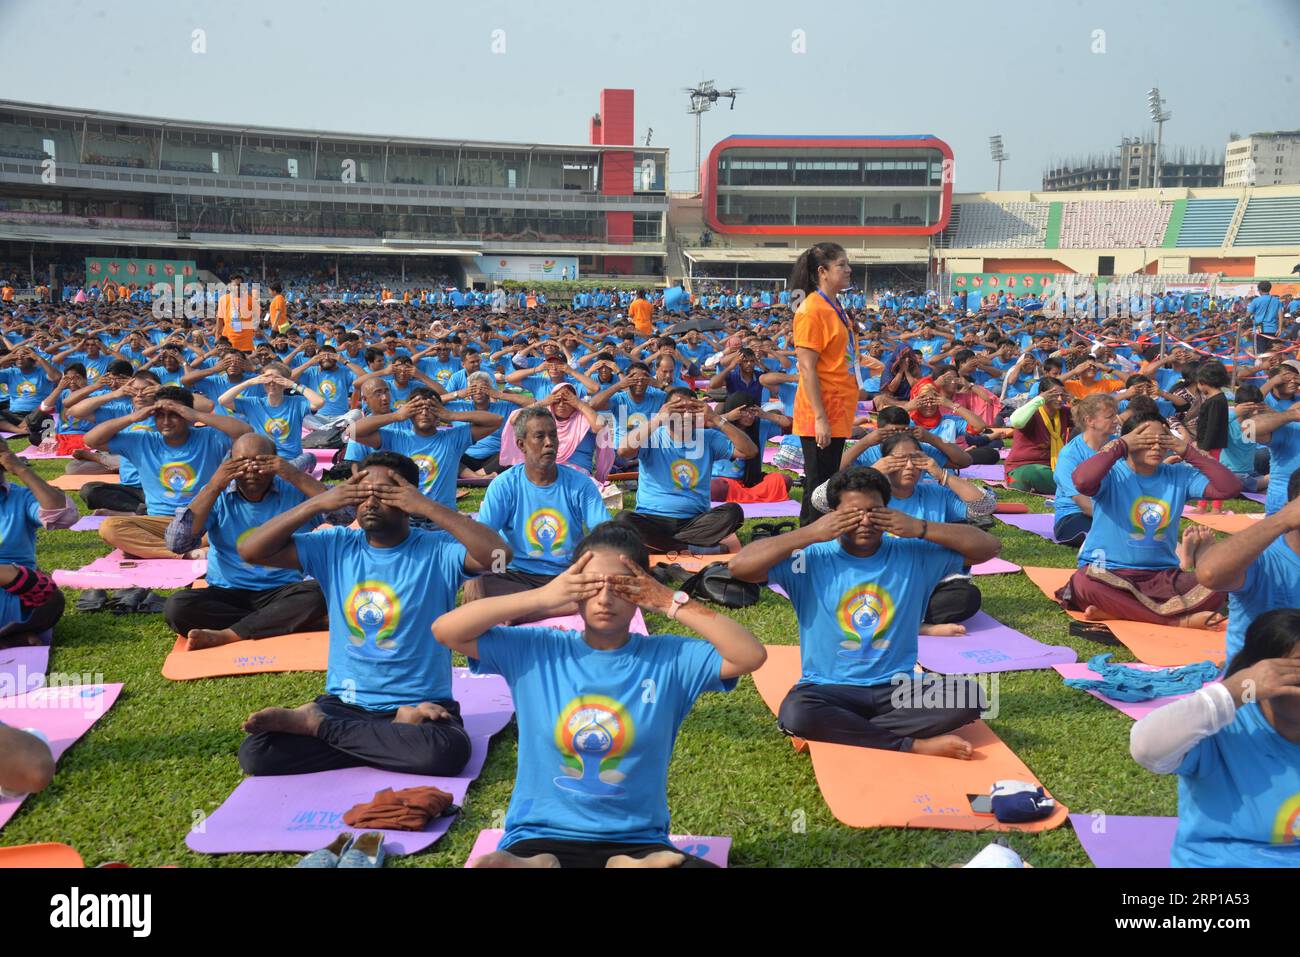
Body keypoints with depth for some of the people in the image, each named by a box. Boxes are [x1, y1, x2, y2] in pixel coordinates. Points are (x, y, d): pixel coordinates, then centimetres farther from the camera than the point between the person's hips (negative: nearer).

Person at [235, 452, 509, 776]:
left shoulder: (438, 550, -6)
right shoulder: (335, 546, 4)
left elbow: (499, 553, -24)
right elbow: (250, 551, 1)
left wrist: (428, 507, -21)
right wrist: (317, 503, -8)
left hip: (421, 704, -2)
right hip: (344, 703, 2)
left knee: (448, 753, -36)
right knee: (255, 753, -19)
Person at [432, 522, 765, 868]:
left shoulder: (669, 658, 0)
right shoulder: (535, 651, 1)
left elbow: (751, 656, -10)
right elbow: (445, 630, -6)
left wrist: (672, 603, -13)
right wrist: (541, 597, -11)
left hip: (637, 842, 1)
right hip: (540, 838, 0)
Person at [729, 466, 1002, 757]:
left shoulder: (913, 554, 3)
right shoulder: (812, 560, -4)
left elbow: (989, 547, 2)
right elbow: (740, 565, -15)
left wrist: (920, 528, -9)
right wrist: (811, 533, -15)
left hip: (898, 689, 3)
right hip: (830, 689, -2)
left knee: (968, 694, -23)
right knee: (795, 712, -35)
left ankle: (838, 732, -20)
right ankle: (914, 745, -22)